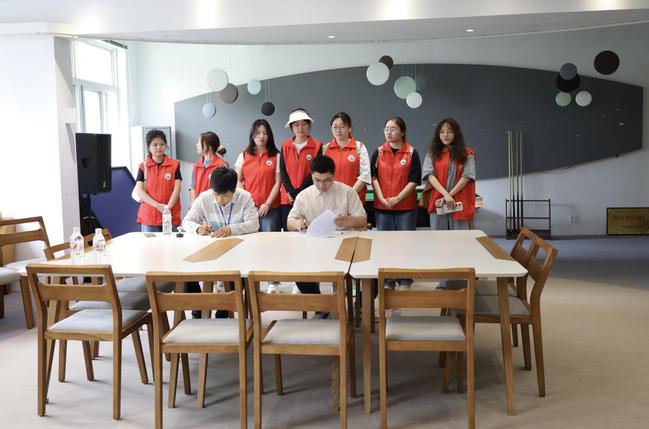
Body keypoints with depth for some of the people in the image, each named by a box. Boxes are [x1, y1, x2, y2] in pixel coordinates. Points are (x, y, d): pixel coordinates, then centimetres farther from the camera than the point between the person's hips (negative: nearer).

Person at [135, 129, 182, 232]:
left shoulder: (174, 165, 5)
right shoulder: (143, 166, 5)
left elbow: (177, 189, -1)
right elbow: (139, 191, -2)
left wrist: (168, 208, -14)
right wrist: (158, 205, -13)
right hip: (148, 217, 1)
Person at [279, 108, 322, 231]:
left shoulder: (316, 146, 1)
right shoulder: (285, 146, 9)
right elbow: (282, 171, 4)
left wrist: (299, 193, -10)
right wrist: (290, 193, -9)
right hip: (287, 198, 2)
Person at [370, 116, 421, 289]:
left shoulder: (412, 153, -1)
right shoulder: (378, 152, 5)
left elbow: (414, 180, -4)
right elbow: (373, 177, 2)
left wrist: (397, 198, -12)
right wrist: (382, 198, -11)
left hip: (406, 207, -2)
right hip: (382, 206, 2)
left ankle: (405, 280, 13)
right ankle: (388, 280, 15)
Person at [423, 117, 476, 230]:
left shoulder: (467, 154, 5)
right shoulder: (432, 153, 8)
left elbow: (467, 177, -3)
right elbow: (430, 175, -4)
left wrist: (449, 196, -12)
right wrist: (445, 195, -17)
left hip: (459, 204, -1)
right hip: (438, 203, 1)